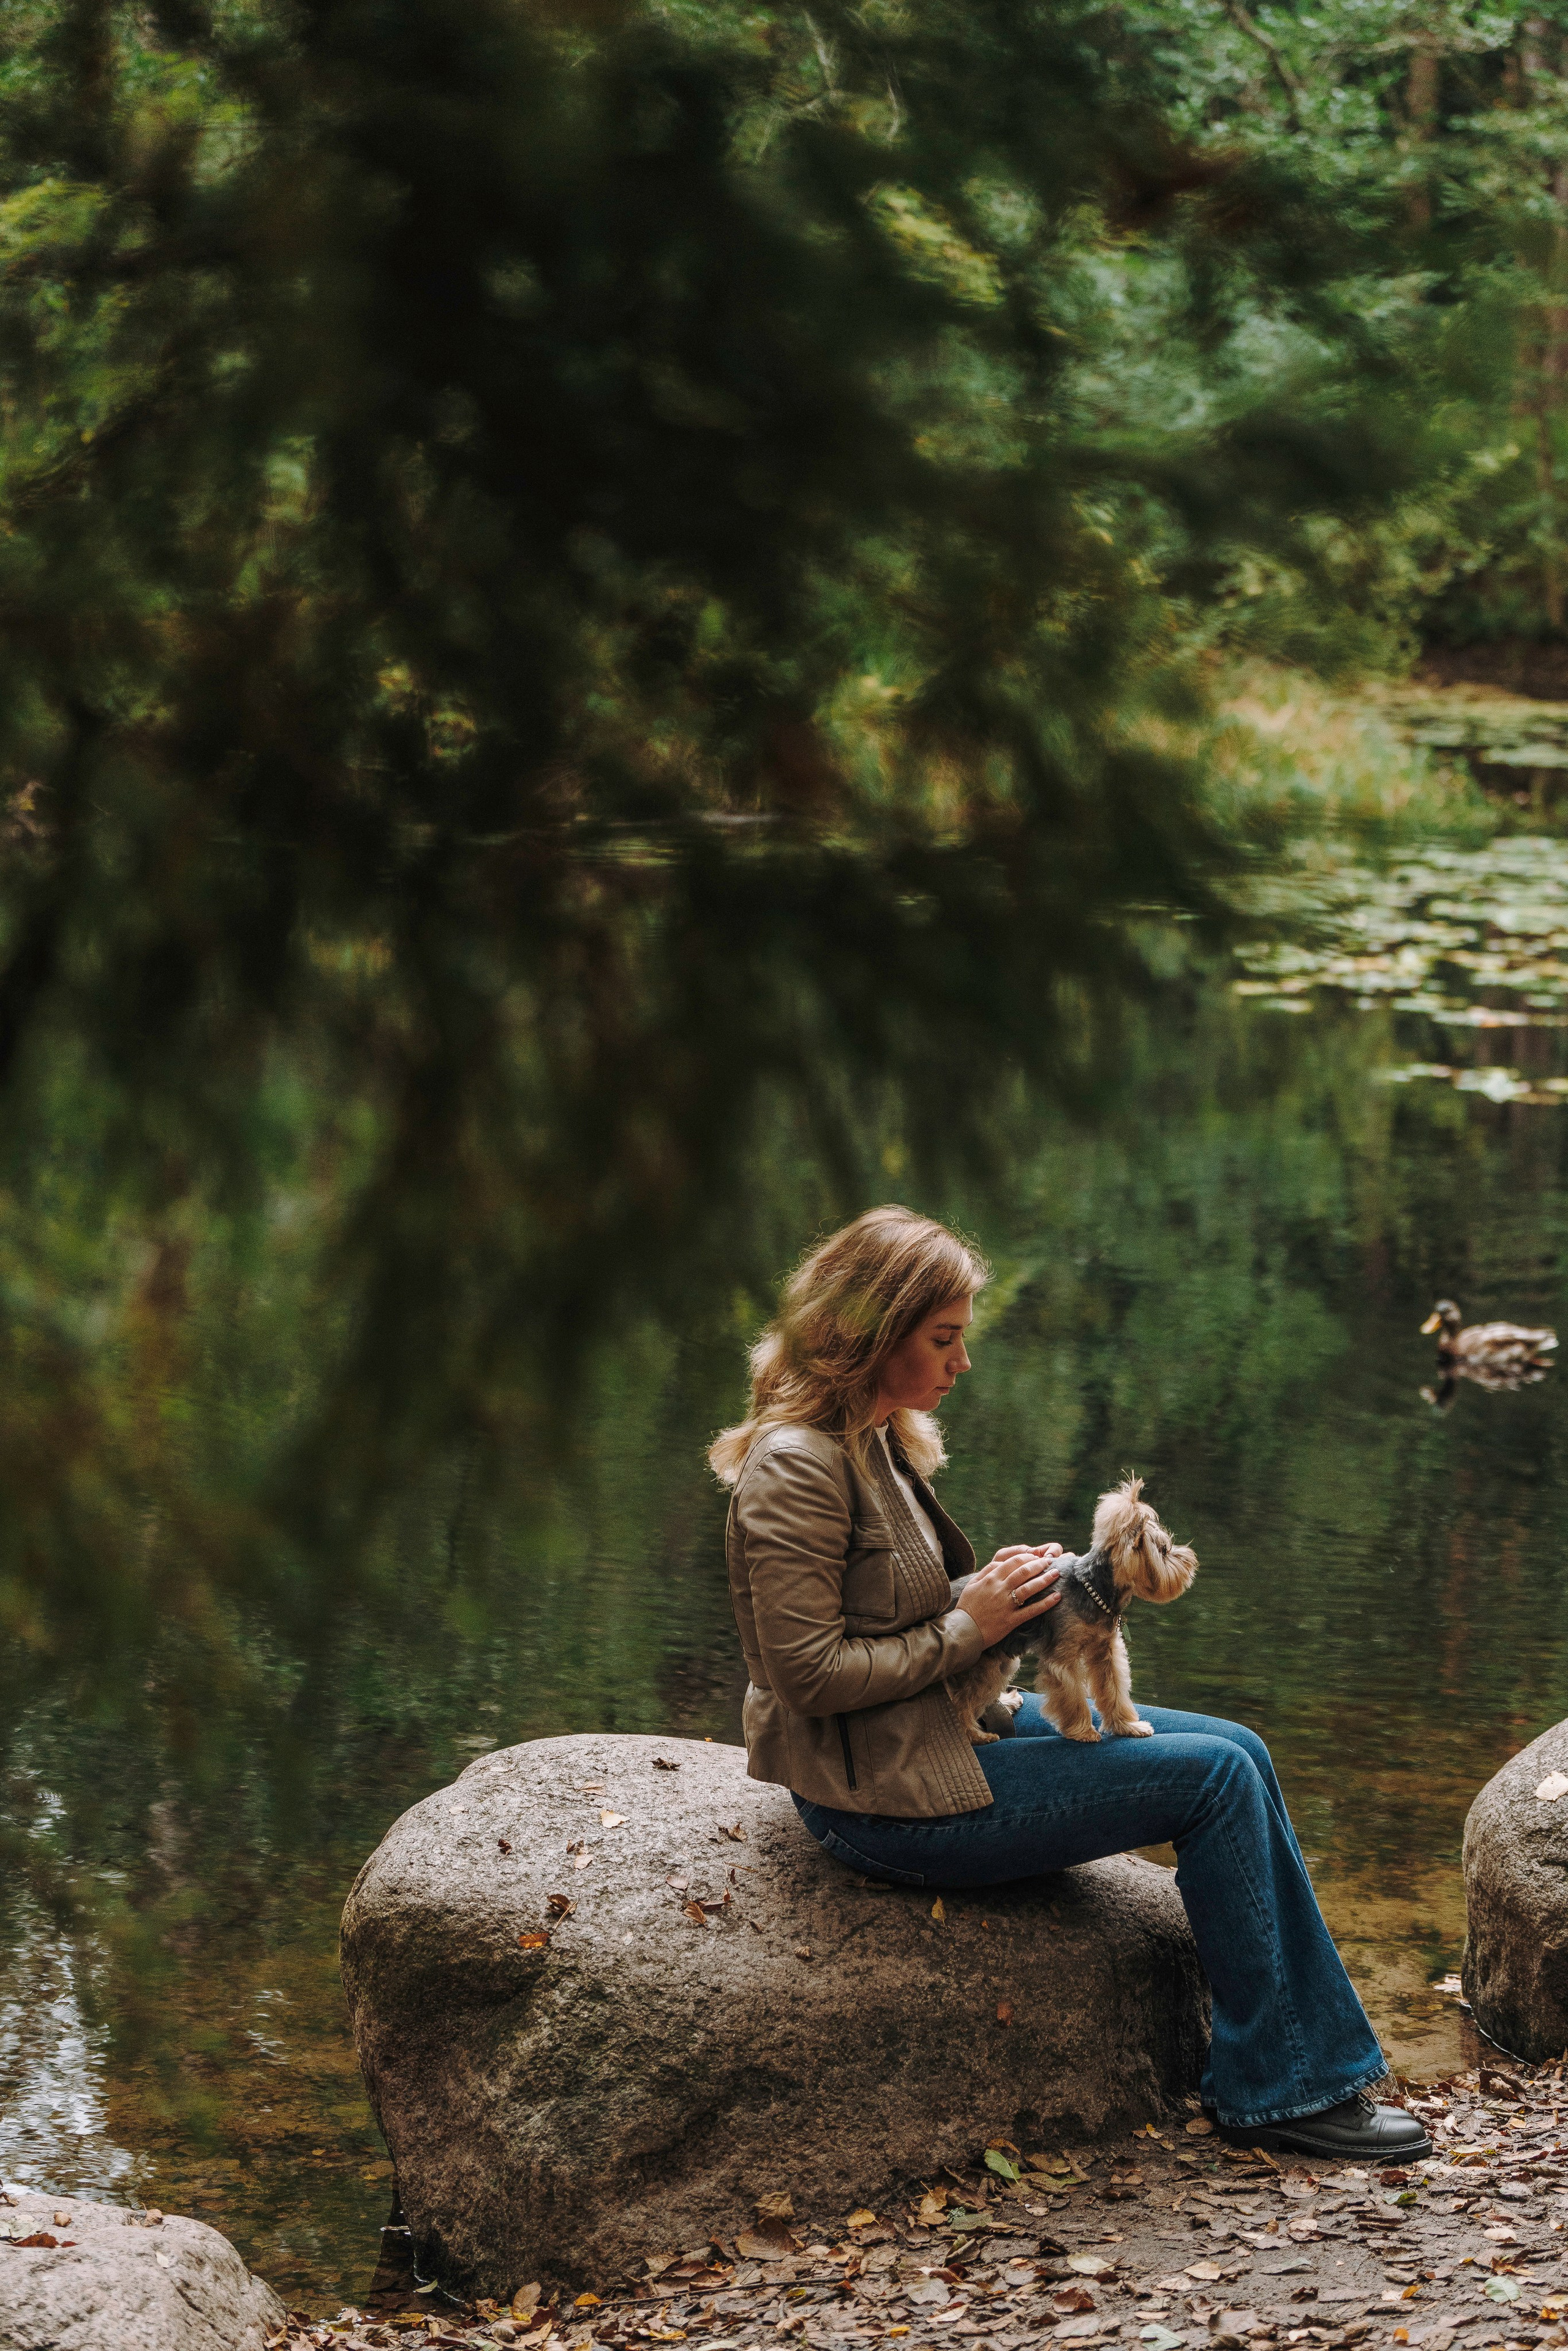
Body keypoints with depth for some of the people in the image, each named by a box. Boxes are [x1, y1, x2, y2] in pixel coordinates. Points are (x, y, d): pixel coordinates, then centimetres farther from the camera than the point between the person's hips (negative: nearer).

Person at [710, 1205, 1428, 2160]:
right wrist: (968, 1626, -16)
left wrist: (993, 1588, 1)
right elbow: (812, 1673, -23)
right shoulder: (796, 1467, -20)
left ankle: (1320, 2067, 4)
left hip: (939, 1731, 10)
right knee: (1215, 1779, -11)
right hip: (885, 1797, -10)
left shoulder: (878, 1439, 11)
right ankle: (1277, 2088, 0)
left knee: (1236, 1751, 4)